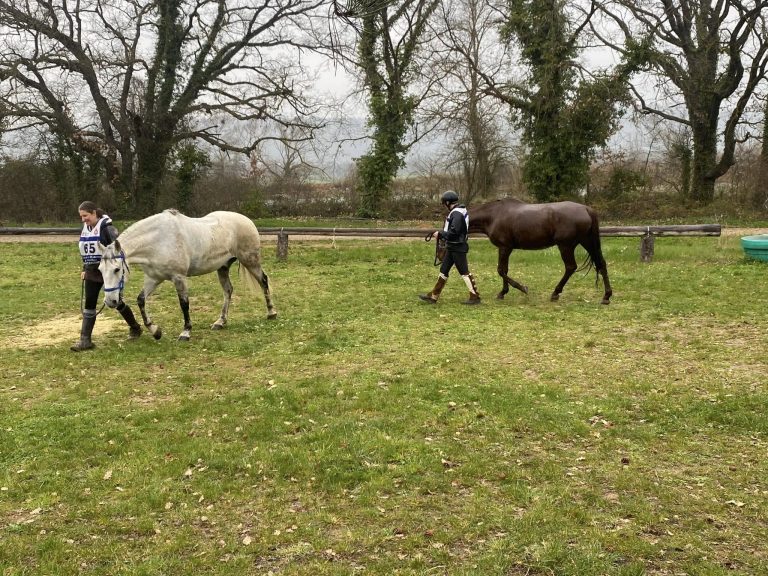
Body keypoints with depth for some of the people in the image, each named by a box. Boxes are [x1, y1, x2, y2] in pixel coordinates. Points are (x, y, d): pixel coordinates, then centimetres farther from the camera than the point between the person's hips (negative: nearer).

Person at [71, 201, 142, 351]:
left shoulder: (106, 228, -16)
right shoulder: (86, 229, 7)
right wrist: (84, 270, 18)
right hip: (92, 273, 6)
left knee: (117, 302, 7)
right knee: (89, 304, 0)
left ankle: (135, 327, 30)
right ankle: (85, 340, 1)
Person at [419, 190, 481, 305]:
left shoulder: (457, 214, -20)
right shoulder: (456, 212, 11)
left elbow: (453, 233, -25)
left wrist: (440, 234, -13)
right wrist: (441, 234, 8)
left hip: (457, 248, -10)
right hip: (453, 247, 10)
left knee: (464, 272, -4)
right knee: (443, 270, 12)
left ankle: (475, 297, 3)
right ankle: (433, 296, 18)